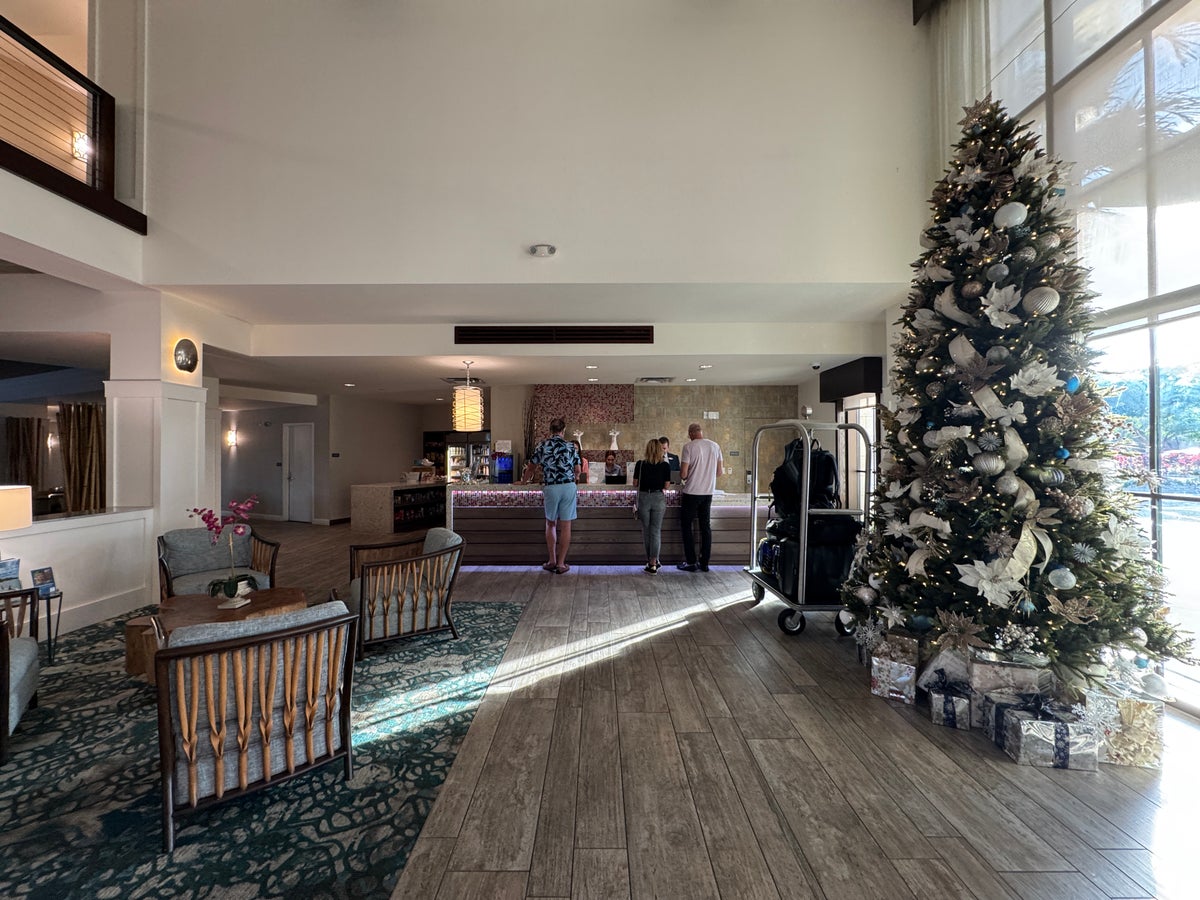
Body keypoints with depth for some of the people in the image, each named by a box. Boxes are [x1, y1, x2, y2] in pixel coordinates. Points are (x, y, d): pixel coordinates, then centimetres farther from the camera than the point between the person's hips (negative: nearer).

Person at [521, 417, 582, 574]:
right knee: (565, 526, 4)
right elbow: (577, 471, 12)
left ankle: (552, 561, 19)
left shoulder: (542, 446, 6)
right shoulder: (571, 446, 6)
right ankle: (561, 564, 8)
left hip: (550, 488, 0)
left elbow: (530, 468, 16)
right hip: (569, 486, 0)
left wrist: (524, 480, 35)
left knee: (551, 524, 16)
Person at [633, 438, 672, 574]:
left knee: (646, 530, 13)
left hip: (643, 497, 0)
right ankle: (653, 563, 1)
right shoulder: (665, 465, -4)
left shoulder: (640, 464, -4)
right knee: (656, 531, 4)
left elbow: (635, 483, 1)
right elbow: (666, 485, -1)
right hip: (659, 498, 0)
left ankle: (650, 561, 20)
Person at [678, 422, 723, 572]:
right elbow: (719, 471, 10)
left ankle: (691, 562, 8)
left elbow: (683, 474, -14)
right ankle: (704, 563, 16)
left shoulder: (689, 446, -12)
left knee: (686, 526, 7)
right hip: (708, 492, 5)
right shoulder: (715, 446, 3)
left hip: (691, 492, -5)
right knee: (706, 527, 12)